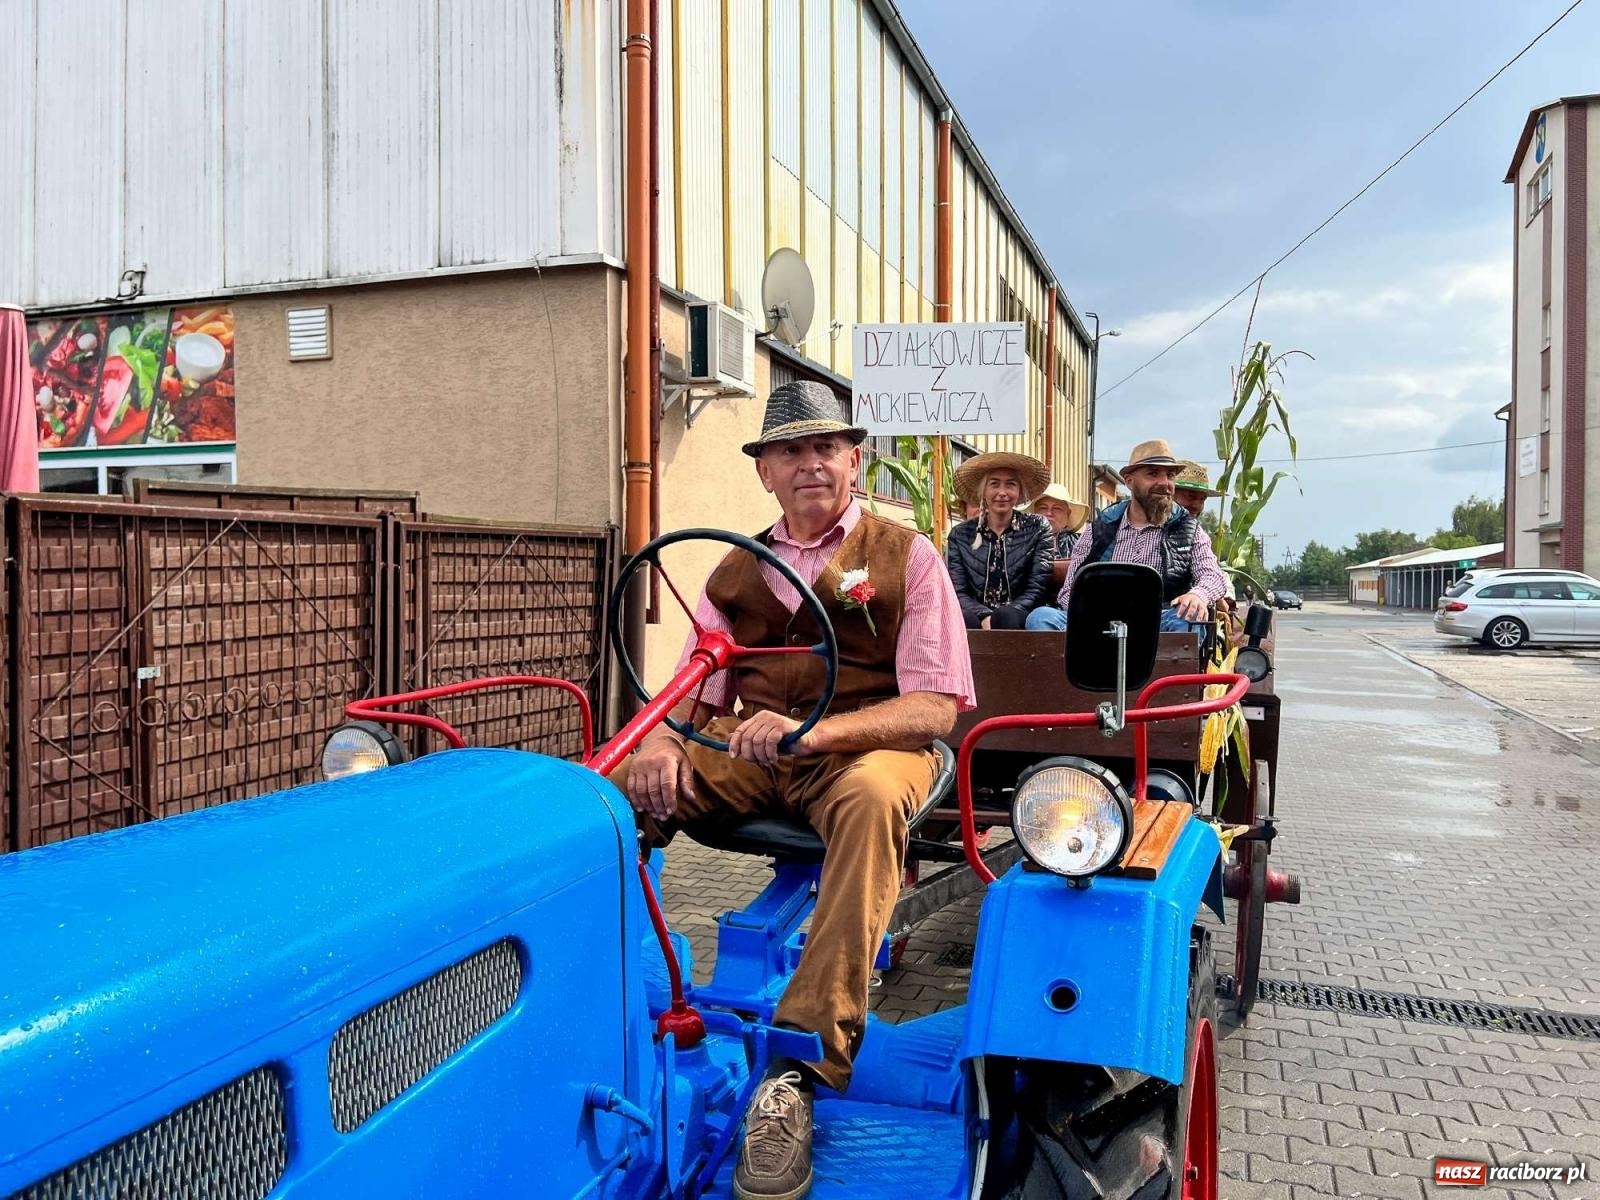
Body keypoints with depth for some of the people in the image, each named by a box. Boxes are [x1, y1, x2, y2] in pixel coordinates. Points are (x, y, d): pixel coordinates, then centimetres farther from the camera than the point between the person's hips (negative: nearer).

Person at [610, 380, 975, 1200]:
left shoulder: (905, 555, 1)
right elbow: (692, 693, 11)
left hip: (869, 747, -3)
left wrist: (813, 730, -25)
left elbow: (936, 704, -9)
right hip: (752, 755, 4)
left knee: (871, 798, -39)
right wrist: (660, 741, -15)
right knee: (612, 786, -20)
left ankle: (803, 1065, -38)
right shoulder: (736, 573, 15)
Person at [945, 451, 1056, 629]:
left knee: (1005, 617, -36)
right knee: (963, 620, -35)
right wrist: (985, 616, -18)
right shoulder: (961, 534, 11)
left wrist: (1001, 618, -18)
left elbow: (1037, 589, 0)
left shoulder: (1038, 529, 8)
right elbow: (957, 592, 3)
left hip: (1019, 618, -1)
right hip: (977, 618, 1)